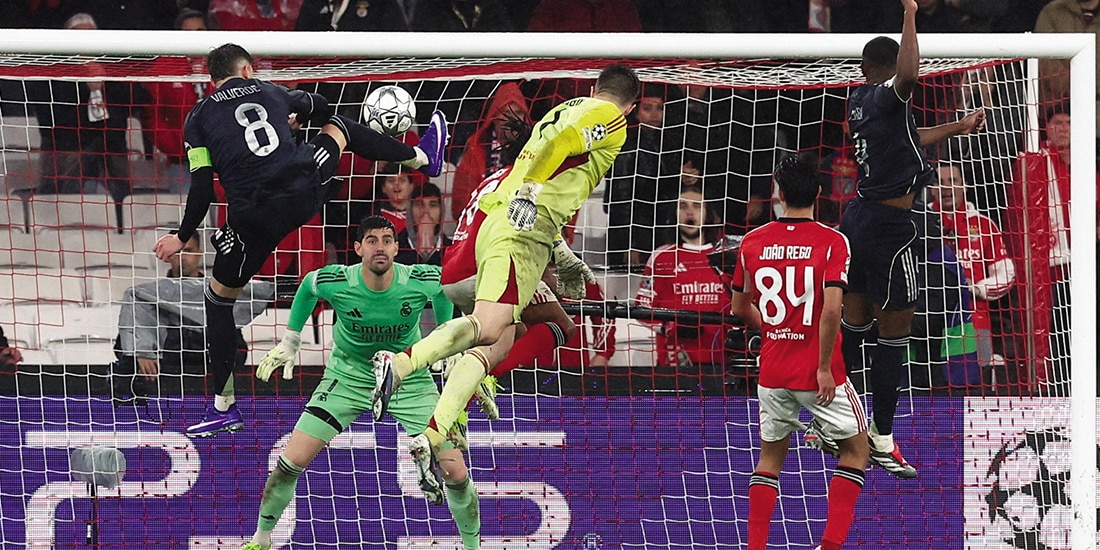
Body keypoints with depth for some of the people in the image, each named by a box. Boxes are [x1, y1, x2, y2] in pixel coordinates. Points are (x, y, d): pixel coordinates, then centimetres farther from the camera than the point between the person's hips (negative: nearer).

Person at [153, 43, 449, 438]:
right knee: (340, 126, 31)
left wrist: (183, 237, 10)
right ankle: (423, 157, 53)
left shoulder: (199, 119, 9)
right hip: (305, 191, 2)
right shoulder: (271, 92, 17)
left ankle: (224, 406, 15)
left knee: (219, 297, 17)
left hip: (255, 219, -2)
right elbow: (320, 109, 38)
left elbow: (202, 189, 0)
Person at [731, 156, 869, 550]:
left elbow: (740, 307, 13)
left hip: (772, 370, 4)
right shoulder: (831, 242, -12)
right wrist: (824, 367, -13)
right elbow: (831, 308, -22)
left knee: (770, 456, 18)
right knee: (855, 448, 13)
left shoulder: (753, 243, 1)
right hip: (817, 371, -4)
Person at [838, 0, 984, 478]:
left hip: (858, 218, 9)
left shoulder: (859, 102, 10)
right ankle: (882, 439, 4)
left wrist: (959, 128, 38)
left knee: (855, 320, 18)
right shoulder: (886, 96, -15)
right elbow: (908, 76, -41)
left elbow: (908, 138, 28)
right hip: (890, 227, -9)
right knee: (894, 330, 0)